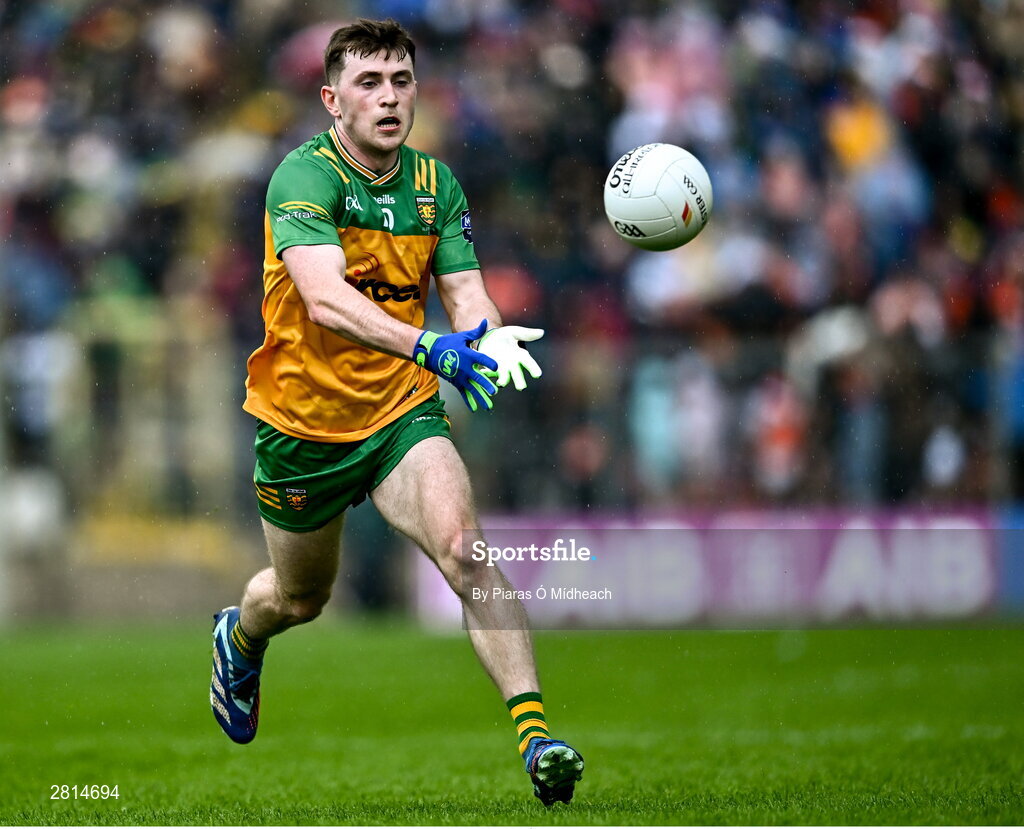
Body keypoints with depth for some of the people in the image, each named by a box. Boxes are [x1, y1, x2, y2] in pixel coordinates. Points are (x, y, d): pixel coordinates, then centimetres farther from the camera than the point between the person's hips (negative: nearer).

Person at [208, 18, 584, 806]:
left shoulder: (435, 182, -1)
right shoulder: (304, 177, -19)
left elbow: (465, 291, -1)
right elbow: (325, 301, -34)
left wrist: (487, 335, -26)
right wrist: (430, 347, -49)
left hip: (403, 414, 2)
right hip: (303, 421, -2)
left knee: (464, 545, -24)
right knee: (301, 598, 17)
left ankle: (535, 730, -29)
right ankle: (240, 636, 54)